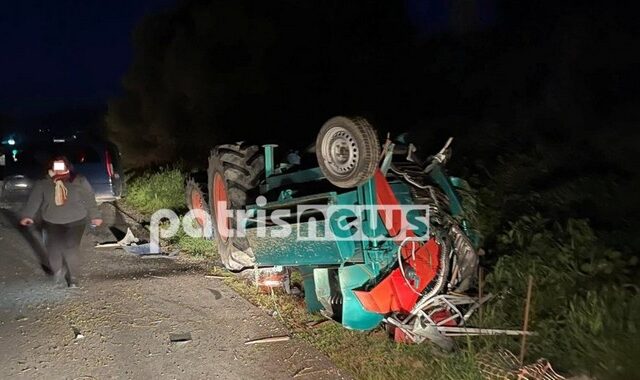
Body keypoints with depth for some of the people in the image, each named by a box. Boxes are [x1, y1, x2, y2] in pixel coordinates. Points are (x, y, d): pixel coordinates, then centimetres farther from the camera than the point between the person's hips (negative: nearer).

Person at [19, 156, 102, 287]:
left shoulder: (79, 181, -5)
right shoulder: (43, 184, -1)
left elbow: (89, 199, 0)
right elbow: (34, 200, -8)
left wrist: (95, 216, 2)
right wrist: (27, 215, -20)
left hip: (75, 222, -2)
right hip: (51, 222, 2)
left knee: (70, 249, -11)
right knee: (53, 248, -11)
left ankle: (72, 276, 11)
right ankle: (57, 271, 19)